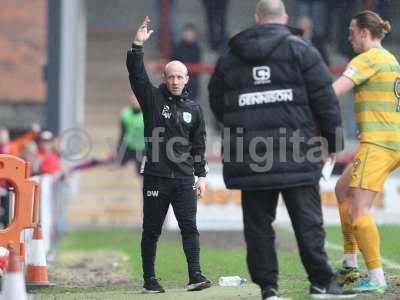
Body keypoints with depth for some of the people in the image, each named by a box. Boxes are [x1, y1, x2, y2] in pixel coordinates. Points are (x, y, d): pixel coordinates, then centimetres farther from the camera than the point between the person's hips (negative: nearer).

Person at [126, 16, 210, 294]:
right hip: (156, 177, -2)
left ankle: (195, 276, -7)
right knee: (151, 230, 4)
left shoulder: (193, 109, 10)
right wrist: (138, 44, -20)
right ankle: (150, 279, 10)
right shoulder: (153, 99, 3)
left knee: (189, 227, -5)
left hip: (184, 179, 2)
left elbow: (199, 146, 13)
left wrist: (201, 176, 8)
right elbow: (136, 73, -10)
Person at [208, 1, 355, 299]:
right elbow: (324, 99, -2)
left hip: (248, 159, 2)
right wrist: (333, 142, 6)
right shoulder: (300, 50, 0)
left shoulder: (228, 58, 11)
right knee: (308, 221, 3)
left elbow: (217, 105, 17)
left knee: (258, 224, 6)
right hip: (295, 154, -2)